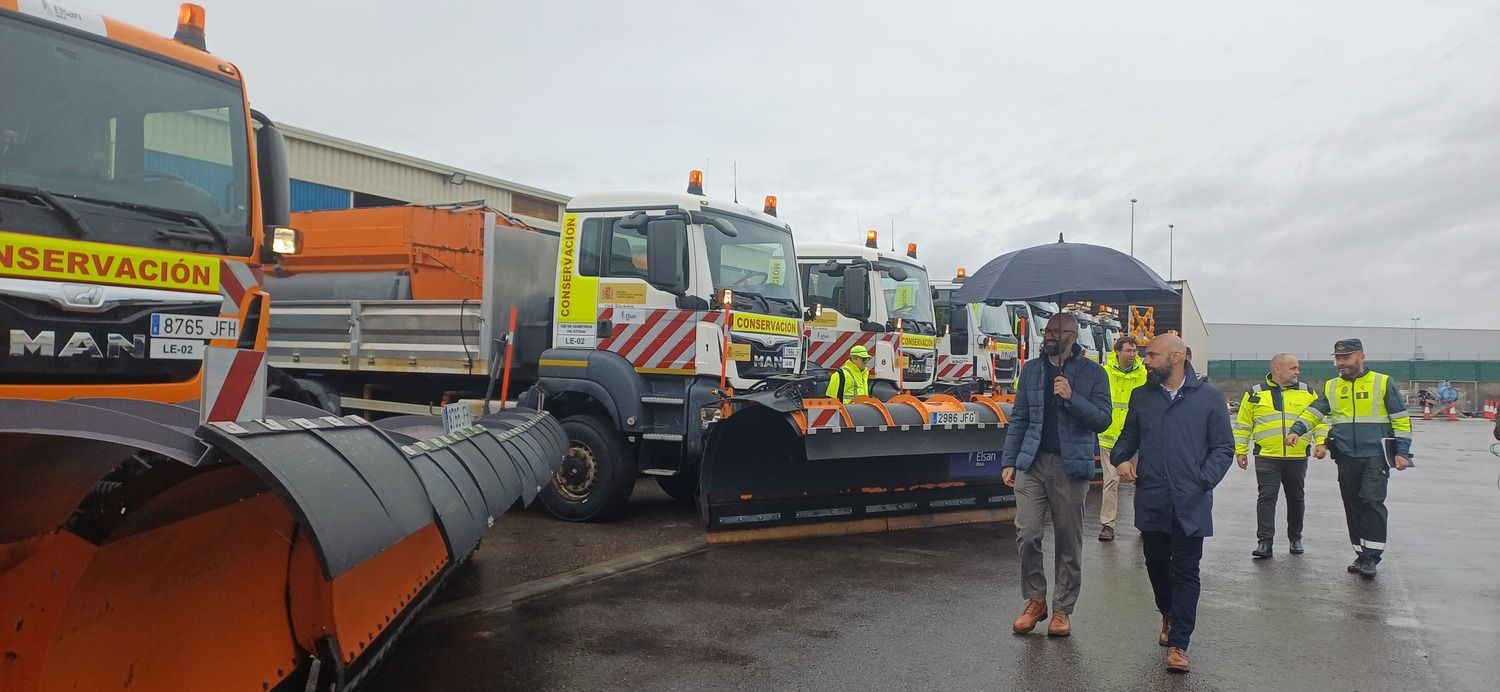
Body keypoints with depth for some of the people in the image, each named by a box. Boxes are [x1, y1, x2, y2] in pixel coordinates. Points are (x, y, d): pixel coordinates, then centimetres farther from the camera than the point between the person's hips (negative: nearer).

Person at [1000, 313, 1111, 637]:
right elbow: (1018, 418, 10)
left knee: (1068, 541, 5)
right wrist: (1009, 461, 4)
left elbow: (1102, 420, -5)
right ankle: (1035, 600, 16)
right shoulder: (1031, 369, 9)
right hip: (1032, 463, 2)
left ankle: (1063, 608, 17)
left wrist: (1072, 398, -19)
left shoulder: (1092, 373, 0)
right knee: (1027, 534, -2)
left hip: (1071, 466, -2)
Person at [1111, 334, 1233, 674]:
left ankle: (1178, 644, 9)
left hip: (1190, 505, -4)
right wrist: (1121, 458, -2)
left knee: (1186, 573, 2)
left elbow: (1224, 448, -1)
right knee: (1156, 565, 16)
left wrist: (1203, 481, -14)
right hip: (1151, 501, 4)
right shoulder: (1141, 396, 8)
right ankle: (1169, 616, 41)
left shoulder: (1209, 397, -3)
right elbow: (1128, 436, 19)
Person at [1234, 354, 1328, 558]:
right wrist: (1240, 451, 2)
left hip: (1298, 458, 2)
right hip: (1266, 457, -2)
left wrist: (1321, 442, -5)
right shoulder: (1256, 394, 1)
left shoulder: (1307, 392, 7)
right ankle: (1264, 541, -3)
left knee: (1296, 498, 12)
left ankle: (1295, 538, 27)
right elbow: (1243, 424, 5)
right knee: (1267, 497, -5)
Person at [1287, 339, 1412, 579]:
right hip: (1346, 458, 4)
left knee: (1372, 502, -13)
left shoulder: (1382, 383, -1)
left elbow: (1401, 419, 0)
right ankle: (1362, 554, 18)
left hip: (1375, 456, -4)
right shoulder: (1331, 387, 10)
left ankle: (1371, 556, -6)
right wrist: (1297, 430, -13)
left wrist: (1402, 451, -5)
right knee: (1352, 506, 8)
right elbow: (1314, 412, 5)